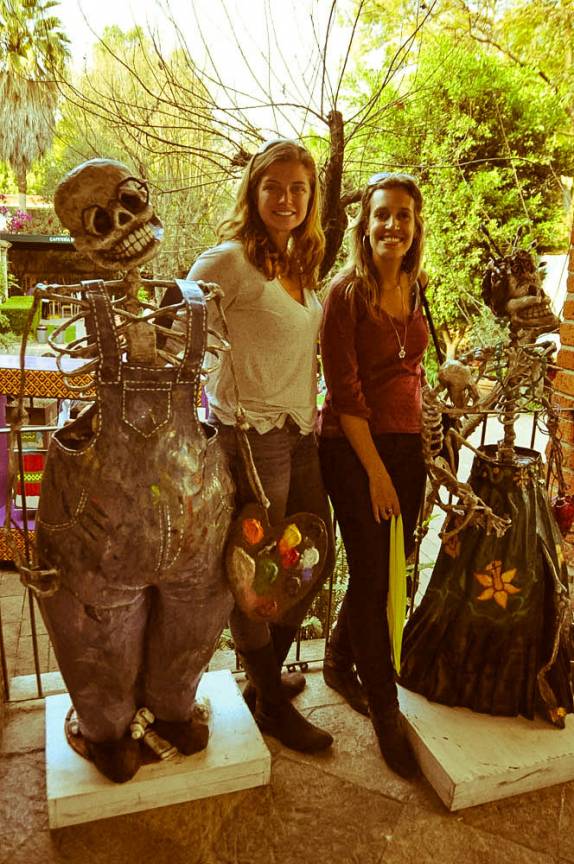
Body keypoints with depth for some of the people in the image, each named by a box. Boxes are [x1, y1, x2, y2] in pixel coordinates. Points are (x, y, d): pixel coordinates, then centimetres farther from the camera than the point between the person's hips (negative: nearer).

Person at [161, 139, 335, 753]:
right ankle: (270, 703, 27)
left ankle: (267, 673, 39)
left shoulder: (300, 265, 14)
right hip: (252, 436, -8)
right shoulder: (229, 258, -11)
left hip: (301, 432, 9)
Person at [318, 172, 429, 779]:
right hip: (353, 448, -6)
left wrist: (418, 447, 12)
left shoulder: (415, 287, 9)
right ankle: (386, 710, 19)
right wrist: (376, 469, -13)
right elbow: (345, 388, -13)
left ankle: (339, 663, 37)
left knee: (390, 568, 12)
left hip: (406, 443, 6)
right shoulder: (348, 291, -10)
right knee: (371, 575, 1)